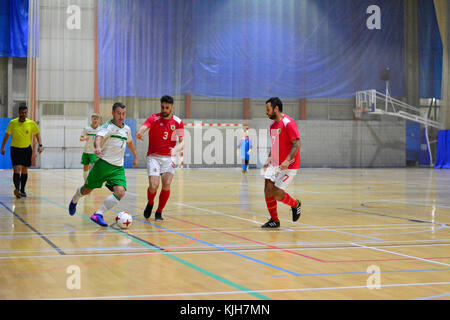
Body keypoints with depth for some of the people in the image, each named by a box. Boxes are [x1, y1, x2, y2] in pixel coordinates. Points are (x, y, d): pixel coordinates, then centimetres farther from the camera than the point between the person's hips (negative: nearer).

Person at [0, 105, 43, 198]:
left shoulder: (31, 123, -4)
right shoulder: (12, 123, -4)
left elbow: (37, 134, 8)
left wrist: (40, 145, -4)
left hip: (27, 149, 2)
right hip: (15, 149, -2)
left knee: (24, 171, 10)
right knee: (17, 169, -16)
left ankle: (22, 190, 22)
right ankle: (17, 189, -29)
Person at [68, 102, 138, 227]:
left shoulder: (126, 129, 9)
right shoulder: (108, 127, -12)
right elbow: (98, 138, -33)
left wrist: (135, 157, 35)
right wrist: (98, 147, -54)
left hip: (118, 167, 5)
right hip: (103, 164, -5)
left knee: (120, 192, -19)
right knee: (87, 189, 10)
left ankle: (98, 215, -17)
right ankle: (74, 201, 44)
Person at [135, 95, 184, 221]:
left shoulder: (178, 122, 1)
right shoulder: (153, 118, -5)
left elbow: (182, 142, -3)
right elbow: (142, 129, -23)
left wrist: (176, 149, -26)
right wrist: (139, 134, -47)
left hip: (169, 157, 2)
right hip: (153, 156, -2)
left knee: (166, 185, -14)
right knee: (153, 186, -15)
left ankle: (159, 212, 6)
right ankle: (150, 204, 19)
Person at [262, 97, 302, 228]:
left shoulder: (288, 123, -17)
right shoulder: (273, 124, 10)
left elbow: (297, 144, -22)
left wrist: (287, 161, -30)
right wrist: (269, 159, 13)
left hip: (288, 165, -8)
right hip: (275, 163, 8)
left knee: (277, 192, -9)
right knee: (268, 189, -4)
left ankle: (296, 204, 21)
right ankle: (274, 220, 9)